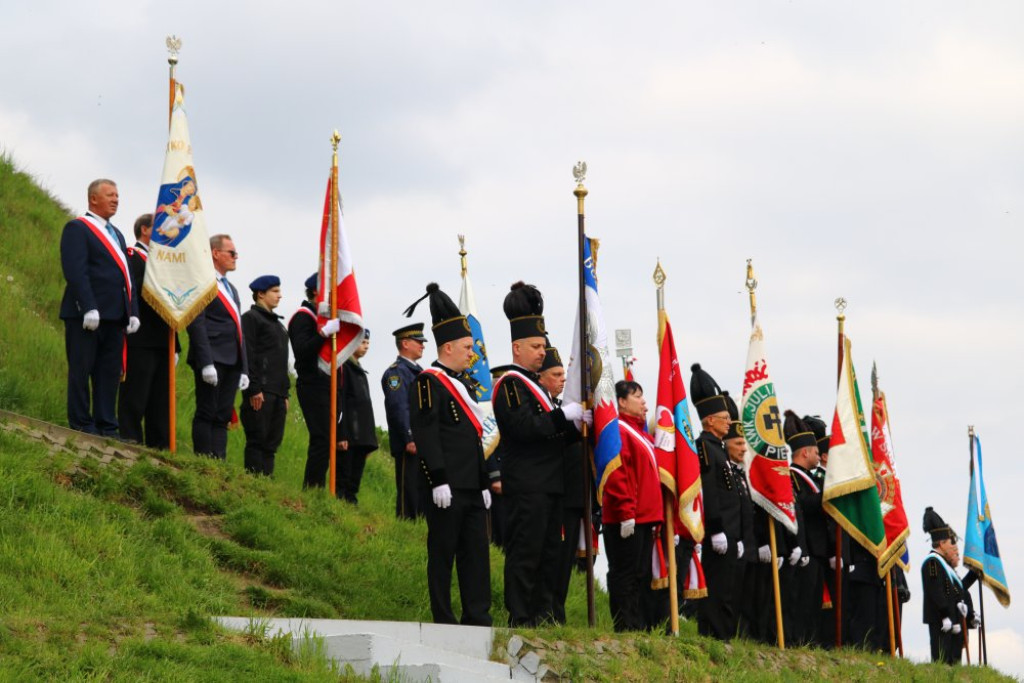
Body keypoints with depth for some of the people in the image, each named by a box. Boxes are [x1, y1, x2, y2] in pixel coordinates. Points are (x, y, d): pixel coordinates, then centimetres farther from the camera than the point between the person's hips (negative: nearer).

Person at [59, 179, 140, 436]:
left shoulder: (117, 235, 24)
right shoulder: (77, 228, -3)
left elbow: (126, 277, 22)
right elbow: (75, 271, -14)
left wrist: (133, 311, 11)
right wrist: (88, 308, -22)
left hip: (114, 317, 8)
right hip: (85, 316, -8)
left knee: (110, 373, 5)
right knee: (81, 370, -3)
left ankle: (107, 427, 6)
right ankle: (81, 425, -1)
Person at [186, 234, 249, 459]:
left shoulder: (231, 289, 25)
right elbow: (196, 324, -13)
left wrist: (244, 369, 17)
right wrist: (206, 363, -20)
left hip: (231, 363, 8)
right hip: (211, 360, -8)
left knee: (222, 417, 5)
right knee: (207, 413, -7)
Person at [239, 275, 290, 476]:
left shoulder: (277, 323, 24)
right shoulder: (251, 318, -2)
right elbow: (247, 355, -11)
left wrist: (285, 393, 18)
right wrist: (254, 389, -18)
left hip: (277, 392, 8)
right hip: (261, 391, -8)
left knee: (272, 443, 4)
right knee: (257, 440, -9)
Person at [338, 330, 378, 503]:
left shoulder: (359, 370, 22)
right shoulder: (343, 366, -6)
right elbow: (339, 402, -13)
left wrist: (368, 440, 16)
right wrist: (341, 435, -20)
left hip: (361, 438, 8)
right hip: (349, 435, -8)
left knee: (355, 478, 6)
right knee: (343, 476, -8)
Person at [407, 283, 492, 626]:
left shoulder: (464, 383, 20)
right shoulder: (429, 382, -8)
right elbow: (425, 436, -15)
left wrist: (484, 483, 21)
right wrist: (439, 482, -20)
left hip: (472, 489, 9)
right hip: (447, 490, -9)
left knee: (476, 553, 7)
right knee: (443, 554, -2)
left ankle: (478, 620, 9)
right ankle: (444, 622, 1)